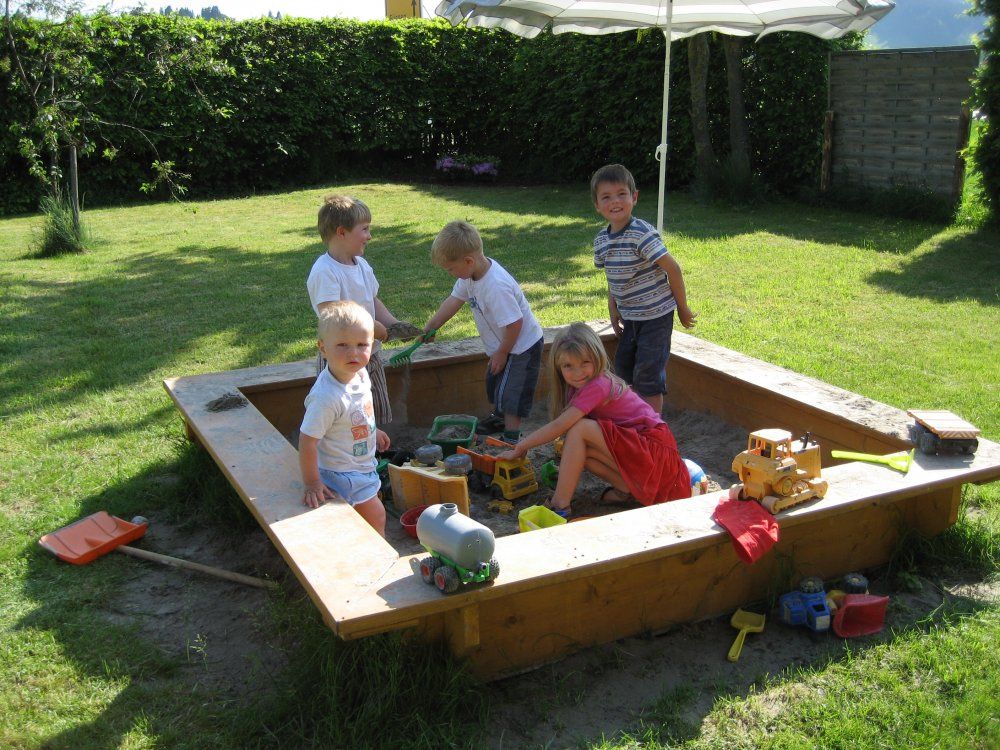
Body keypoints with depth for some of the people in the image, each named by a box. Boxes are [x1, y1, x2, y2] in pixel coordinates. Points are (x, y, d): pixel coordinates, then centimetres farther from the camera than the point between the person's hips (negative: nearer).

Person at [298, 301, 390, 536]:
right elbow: (307, 441, -31)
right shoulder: (326, 396, -37)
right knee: (375, 516, -4)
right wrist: (312, 484, -24)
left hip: (363, 464, 9)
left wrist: (372, 431, 23)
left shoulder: (360, 374, -10)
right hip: (342, 473, -9)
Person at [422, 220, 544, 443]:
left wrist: (502, 353, -18)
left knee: (510, 394, -4)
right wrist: (429, 328, 6)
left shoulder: (496, 286, -37)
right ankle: (498, 419, 49)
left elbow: (514, 323, -33)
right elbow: (454, 300, 4)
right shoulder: (471, 274, -8)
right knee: (494, 383, 27)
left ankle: (511, 439, 8)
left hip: (521, 345, -10)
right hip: (503, 345, 10)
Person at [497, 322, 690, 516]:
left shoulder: (598, 386, -20)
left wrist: (519, 449, -15)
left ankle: (560, 505, -20)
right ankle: (627, 489, 1)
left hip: (654, 448, -10)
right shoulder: (584, 385, 8)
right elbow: (562, 426, 10)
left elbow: (559, 426, -23)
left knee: (579, 428, -21)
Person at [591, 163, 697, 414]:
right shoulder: (601, 240, 0)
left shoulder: (642, 233, -22)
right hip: (630, 316, 8)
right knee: (624, 367, 16)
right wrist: (614, 311, 13)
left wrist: (683, 309, -12)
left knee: (648, 375, -3)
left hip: (656, 315, -8)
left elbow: (673, 269, -19)